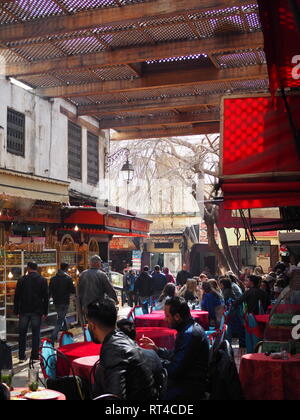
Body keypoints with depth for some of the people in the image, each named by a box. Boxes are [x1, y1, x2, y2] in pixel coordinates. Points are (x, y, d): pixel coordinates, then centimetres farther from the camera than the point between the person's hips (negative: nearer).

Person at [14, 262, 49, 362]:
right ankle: (35, 356, 4)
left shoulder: (22, 280, 1)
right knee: (36, 333, 5)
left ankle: (21, 357, 11)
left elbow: (17, 296, 1)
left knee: (22, 333, 9)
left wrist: (16, 311, 6)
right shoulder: (43, 280, 0)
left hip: (24, 311, 1)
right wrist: (45, 312, 3)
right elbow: (46, 297, -2)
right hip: (37, 311, -1)